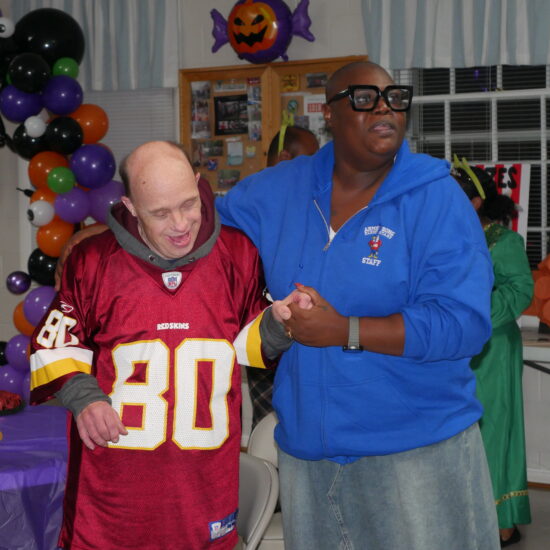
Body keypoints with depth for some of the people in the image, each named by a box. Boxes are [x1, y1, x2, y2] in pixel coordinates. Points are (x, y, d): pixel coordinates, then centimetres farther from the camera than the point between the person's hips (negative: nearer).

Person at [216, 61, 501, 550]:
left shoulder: (437, 199, -10)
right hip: (306, 449, 4)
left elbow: (465, 321, -18)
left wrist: (345, 331, -21)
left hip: (418, 448, -4)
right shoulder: (277, 191, 4)